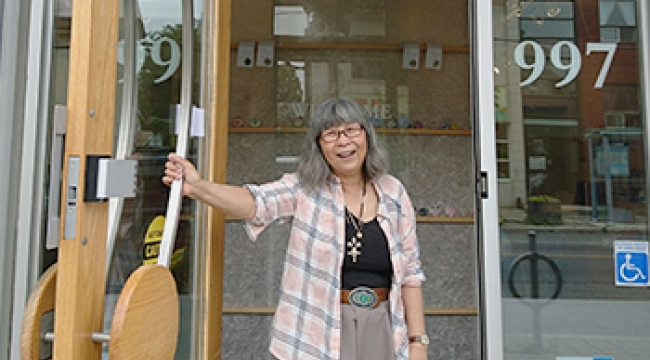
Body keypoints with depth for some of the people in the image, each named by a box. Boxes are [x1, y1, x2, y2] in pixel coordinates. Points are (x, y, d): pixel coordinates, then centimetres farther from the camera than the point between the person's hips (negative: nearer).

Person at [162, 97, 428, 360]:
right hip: (319, 329, -2)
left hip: (379, 328, 3)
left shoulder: (393, 193, -1)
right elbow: (255, 202, -25)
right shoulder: (304, 188, -7)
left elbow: (410, 273, 3)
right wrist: (197, 187, -42)